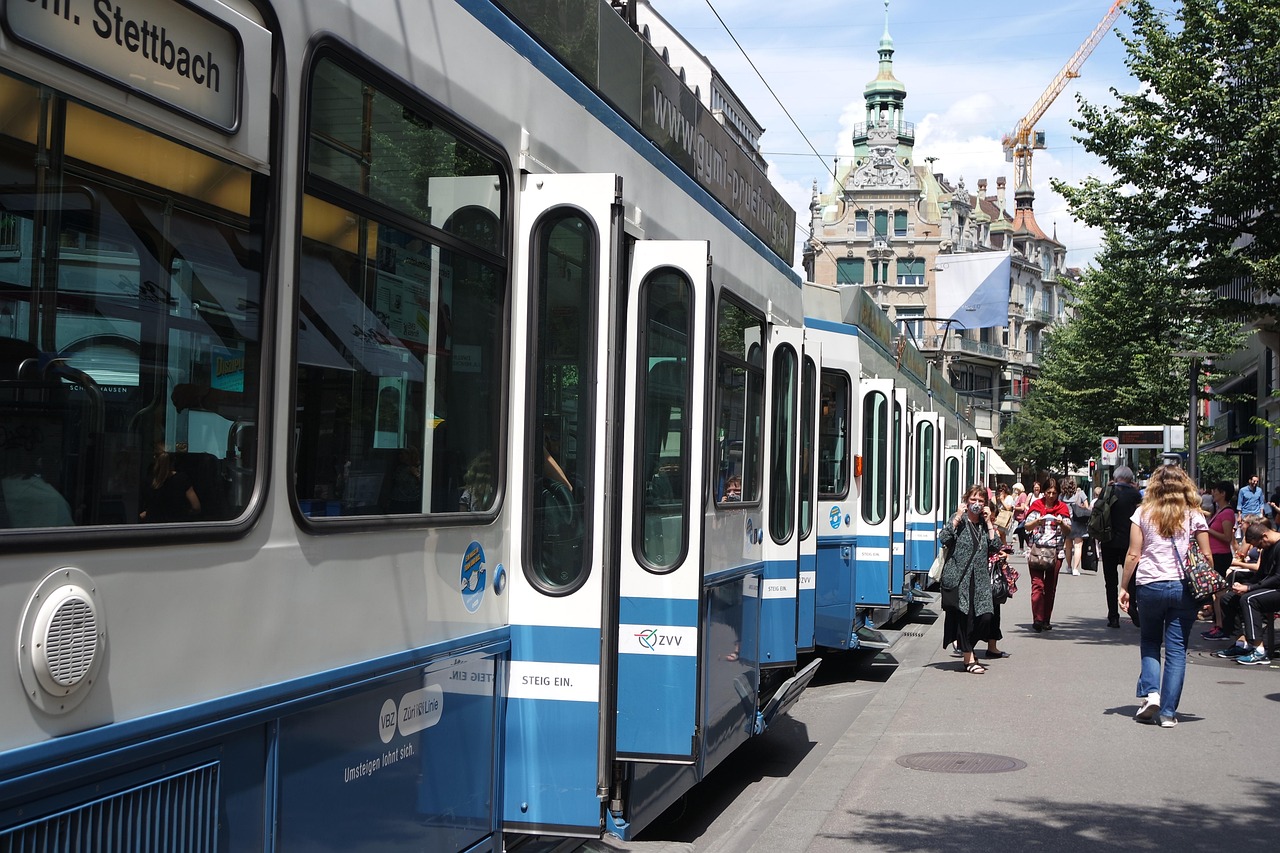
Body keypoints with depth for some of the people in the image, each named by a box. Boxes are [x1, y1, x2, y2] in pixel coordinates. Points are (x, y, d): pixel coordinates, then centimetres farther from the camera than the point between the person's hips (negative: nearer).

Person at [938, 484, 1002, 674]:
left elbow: (996, 546, 1)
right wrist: (958, 518, -12)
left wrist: (988, 523, -2)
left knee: (985, 617, -4)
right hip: (958, 577, -4)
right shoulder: (958, 519, 2)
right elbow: (943, 539, -13)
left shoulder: (985, 523, 14)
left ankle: (966, 648, 22)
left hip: (980, 578, 4)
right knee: (963, 616, -4)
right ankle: (969, 659, 6)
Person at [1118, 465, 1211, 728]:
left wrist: (1124, 587, 7)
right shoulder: (1194, 516, 3)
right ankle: (1168, 712, 4)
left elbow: (1133, 555, -1)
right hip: (1184, 588, 0)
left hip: (1149, 586, 0)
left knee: (1149, 642, 18)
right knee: (1176, 649, 5)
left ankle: (1150, 693, -1)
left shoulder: (1143, 513, 1)